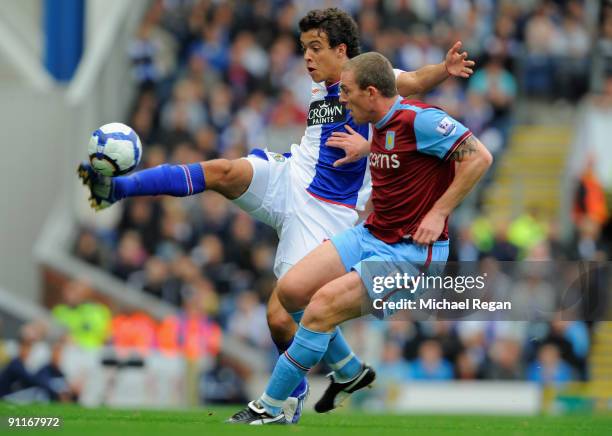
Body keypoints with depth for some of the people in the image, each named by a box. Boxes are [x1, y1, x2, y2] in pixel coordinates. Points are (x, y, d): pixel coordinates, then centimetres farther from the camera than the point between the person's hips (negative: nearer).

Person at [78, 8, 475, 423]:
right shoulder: (318, 91, 16)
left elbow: (410, 81, -30)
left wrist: (444, 70, -47)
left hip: (322, 215, -6)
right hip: (285, 181, 7)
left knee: (281, 318, -10)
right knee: (222, 171, -23)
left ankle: (290, 397, 16)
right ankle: (116, 188, -27)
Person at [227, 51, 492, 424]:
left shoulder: (418, 120, -18)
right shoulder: (381, 126, 9)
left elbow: (479, 157, -21)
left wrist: (438, 213, -21)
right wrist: (366, 149, 24)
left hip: (410, 250, -9)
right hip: (371, 235, 9)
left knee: (322, 307, -20)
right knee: (291, 289, -2)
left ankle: (270, 409, -9)